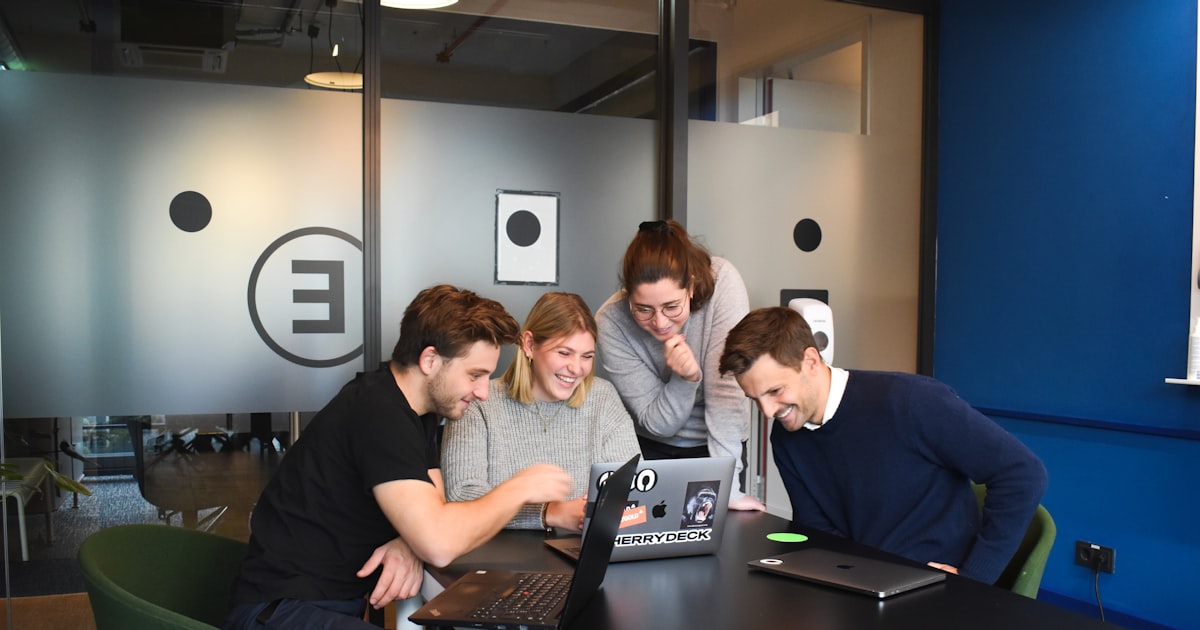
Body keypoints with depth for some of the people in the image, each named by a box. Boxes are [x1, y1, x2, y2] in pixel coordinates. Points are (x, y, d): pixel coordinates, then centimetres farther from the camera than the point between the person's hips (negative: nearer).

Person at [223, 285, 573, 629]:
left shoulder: (419, 407, 7)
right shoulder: (377, 413, -23)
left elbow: (433, 513, 9)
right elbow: (439, 544, -30)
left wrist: (407, 544, -13)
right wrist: (517, 489, -15)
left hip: (346, 598, 9)